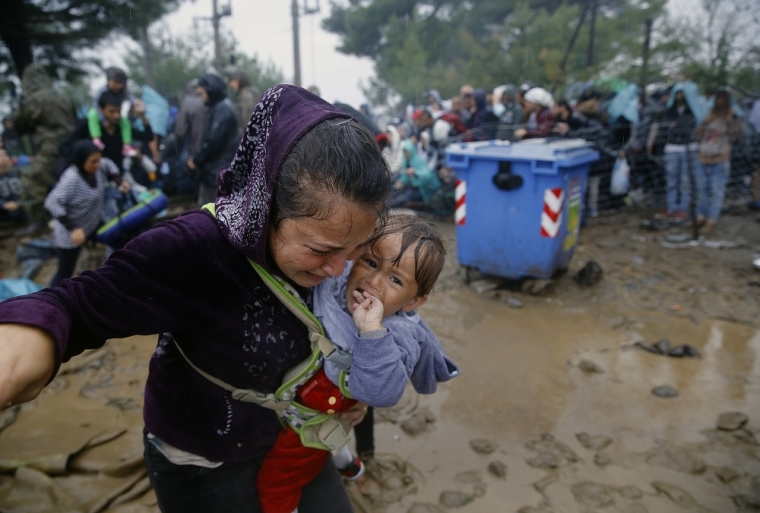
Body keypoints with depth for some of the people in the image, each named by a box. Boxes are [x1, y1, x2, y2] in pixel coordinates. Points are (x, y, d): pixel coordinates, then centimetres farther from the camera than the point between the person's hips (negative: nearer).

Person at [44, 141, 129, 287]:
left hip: (94, 223, 8)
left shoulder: (98, 168, -11)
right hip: (70, 232, -7)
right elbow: (52, 202, -38)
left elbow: (109, 165, 12)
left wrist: (120, 183, -5)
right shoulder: (72, 179, -32)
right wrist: (73, 229, -41)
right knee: (65, 273, 2)